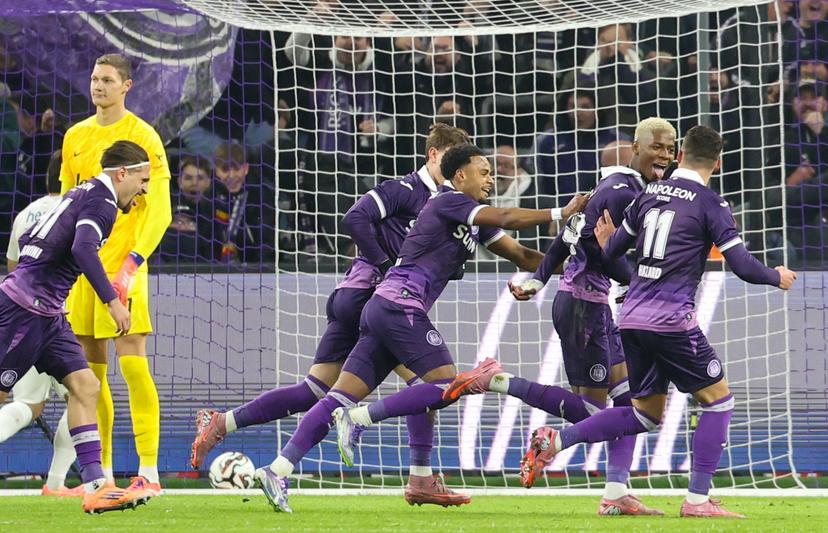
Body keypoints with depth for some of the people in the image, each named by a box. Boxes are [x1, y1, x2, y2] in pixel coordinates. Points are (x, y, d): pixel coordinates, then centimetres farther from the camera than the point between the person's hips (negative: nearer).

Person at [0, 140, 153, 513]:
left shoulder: (83, 194, 18)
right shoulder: (102, 200, -10)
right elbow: (83, 248, -28)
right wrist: (112, 301, -30)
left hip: (46, 314, 10)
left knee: (84, 386, 2)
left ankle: (95, 486, -3)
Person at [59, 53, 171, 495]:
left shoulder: (143, 137, -4)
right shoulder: (76, 137, 14)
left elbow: (159, 212, -9)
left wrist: (131, 264, -19)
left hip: (122, 267, -6)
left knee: (132, 363, -12)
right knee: (89, 371, 6)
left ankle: (148, 471, -11)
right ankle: (101, 472, 13)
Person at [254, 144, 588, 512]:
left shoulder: (476, 223, 21)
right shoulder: (448, 202, -5)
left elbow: (520, 255, 22)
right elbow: (506, 219, -15)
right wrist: (561, 214, -9)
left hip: (384, 308, 9)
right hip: (398, 305, -9)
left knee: (342, 397, 0)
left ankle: (277, 471, -9)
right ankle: (359, 419, -15)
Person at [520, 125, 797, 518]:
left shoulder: (649, 194, 12)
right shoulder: (710, 204, -5)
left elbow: (613, 250, 18)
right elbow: (742, 265, -7)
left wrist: (606, 242, 42)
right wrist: (777, 278, 13)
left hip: (632, 320, 7)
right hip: (672, 320, -7)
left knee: (646, 414, 17)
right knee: (717, 398, 7)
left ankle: (555, 439, 5)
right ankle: (697, 499, 1)